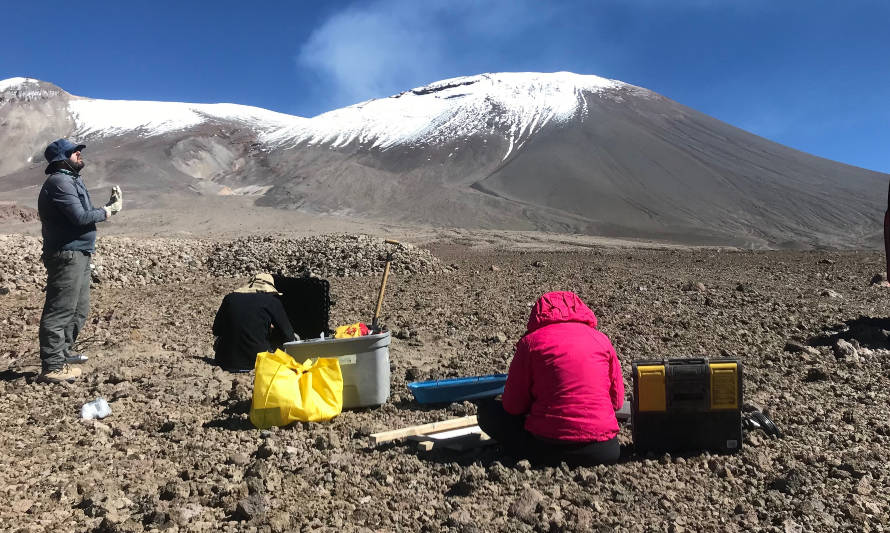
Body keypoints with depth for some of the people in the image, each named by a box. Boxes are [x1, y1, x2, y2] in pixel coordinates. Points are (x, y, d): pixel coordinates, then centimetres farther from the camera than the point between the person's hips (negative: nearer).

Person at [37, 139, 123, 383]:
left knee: (79, 309, 20)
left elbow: (85, 214, 14)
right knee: (60, 310, -8)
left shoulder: (72, 180, 18)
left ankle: (63, 351, 33)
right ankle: (52, 366, -4)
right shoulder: (59, 182, -14)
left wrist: (110, 205, 3)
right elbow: (81, 217, -22)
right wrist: (109, 210, -9)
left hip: (79, 255, 10)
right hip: (67, 255, -10)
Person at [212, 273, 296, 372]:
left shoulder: (230, 297, 5)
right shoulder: (272, 301, -5)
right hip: (255, 360, -3)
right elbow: (288, 335, -2)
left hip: (226, 361, 3)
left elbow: (216, 331, 13)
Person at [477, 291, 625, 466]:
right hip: (603, 450, 4)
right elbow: (617, 401, 12)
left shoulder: (530, 341, -2)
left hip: (548, 447, -4)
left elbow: (513, 406, -1)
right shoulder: (601, 339, 8)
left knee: (487, 409, 17)